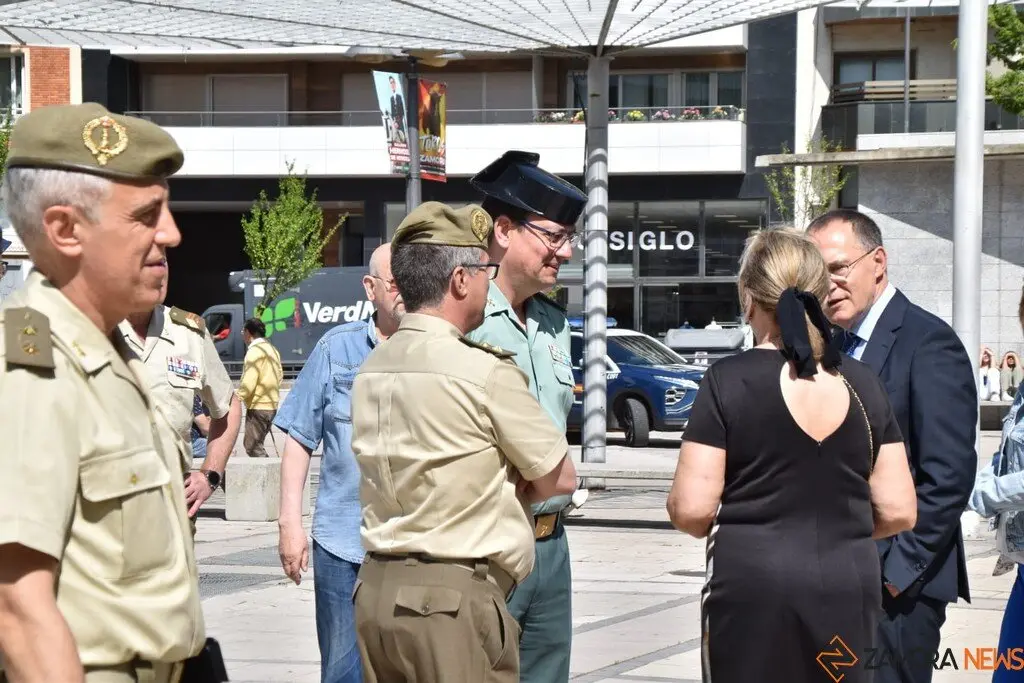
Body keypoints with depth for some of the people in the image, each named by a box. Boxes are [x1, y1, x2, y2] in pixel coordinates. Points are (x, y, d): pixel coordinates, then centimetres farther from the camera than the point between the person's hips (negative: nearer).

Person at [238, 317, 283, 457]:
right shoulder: (271, 349, 14)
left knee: (253, 447, -4)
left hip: (258, 407, -9)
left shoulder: (254, 351, -15)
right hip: (271, 405, 9)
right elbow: (280, 375, 20)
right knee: (250, 444, 17)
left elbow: (248, 384, -22)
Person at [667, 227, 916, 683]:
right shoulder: (862, 383, 3)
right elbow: (897, 511, 3)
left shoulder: (728, 380, -8)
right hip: (848, 586, 3)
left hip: (753, 584, -3)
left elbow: (691, 510, -10)